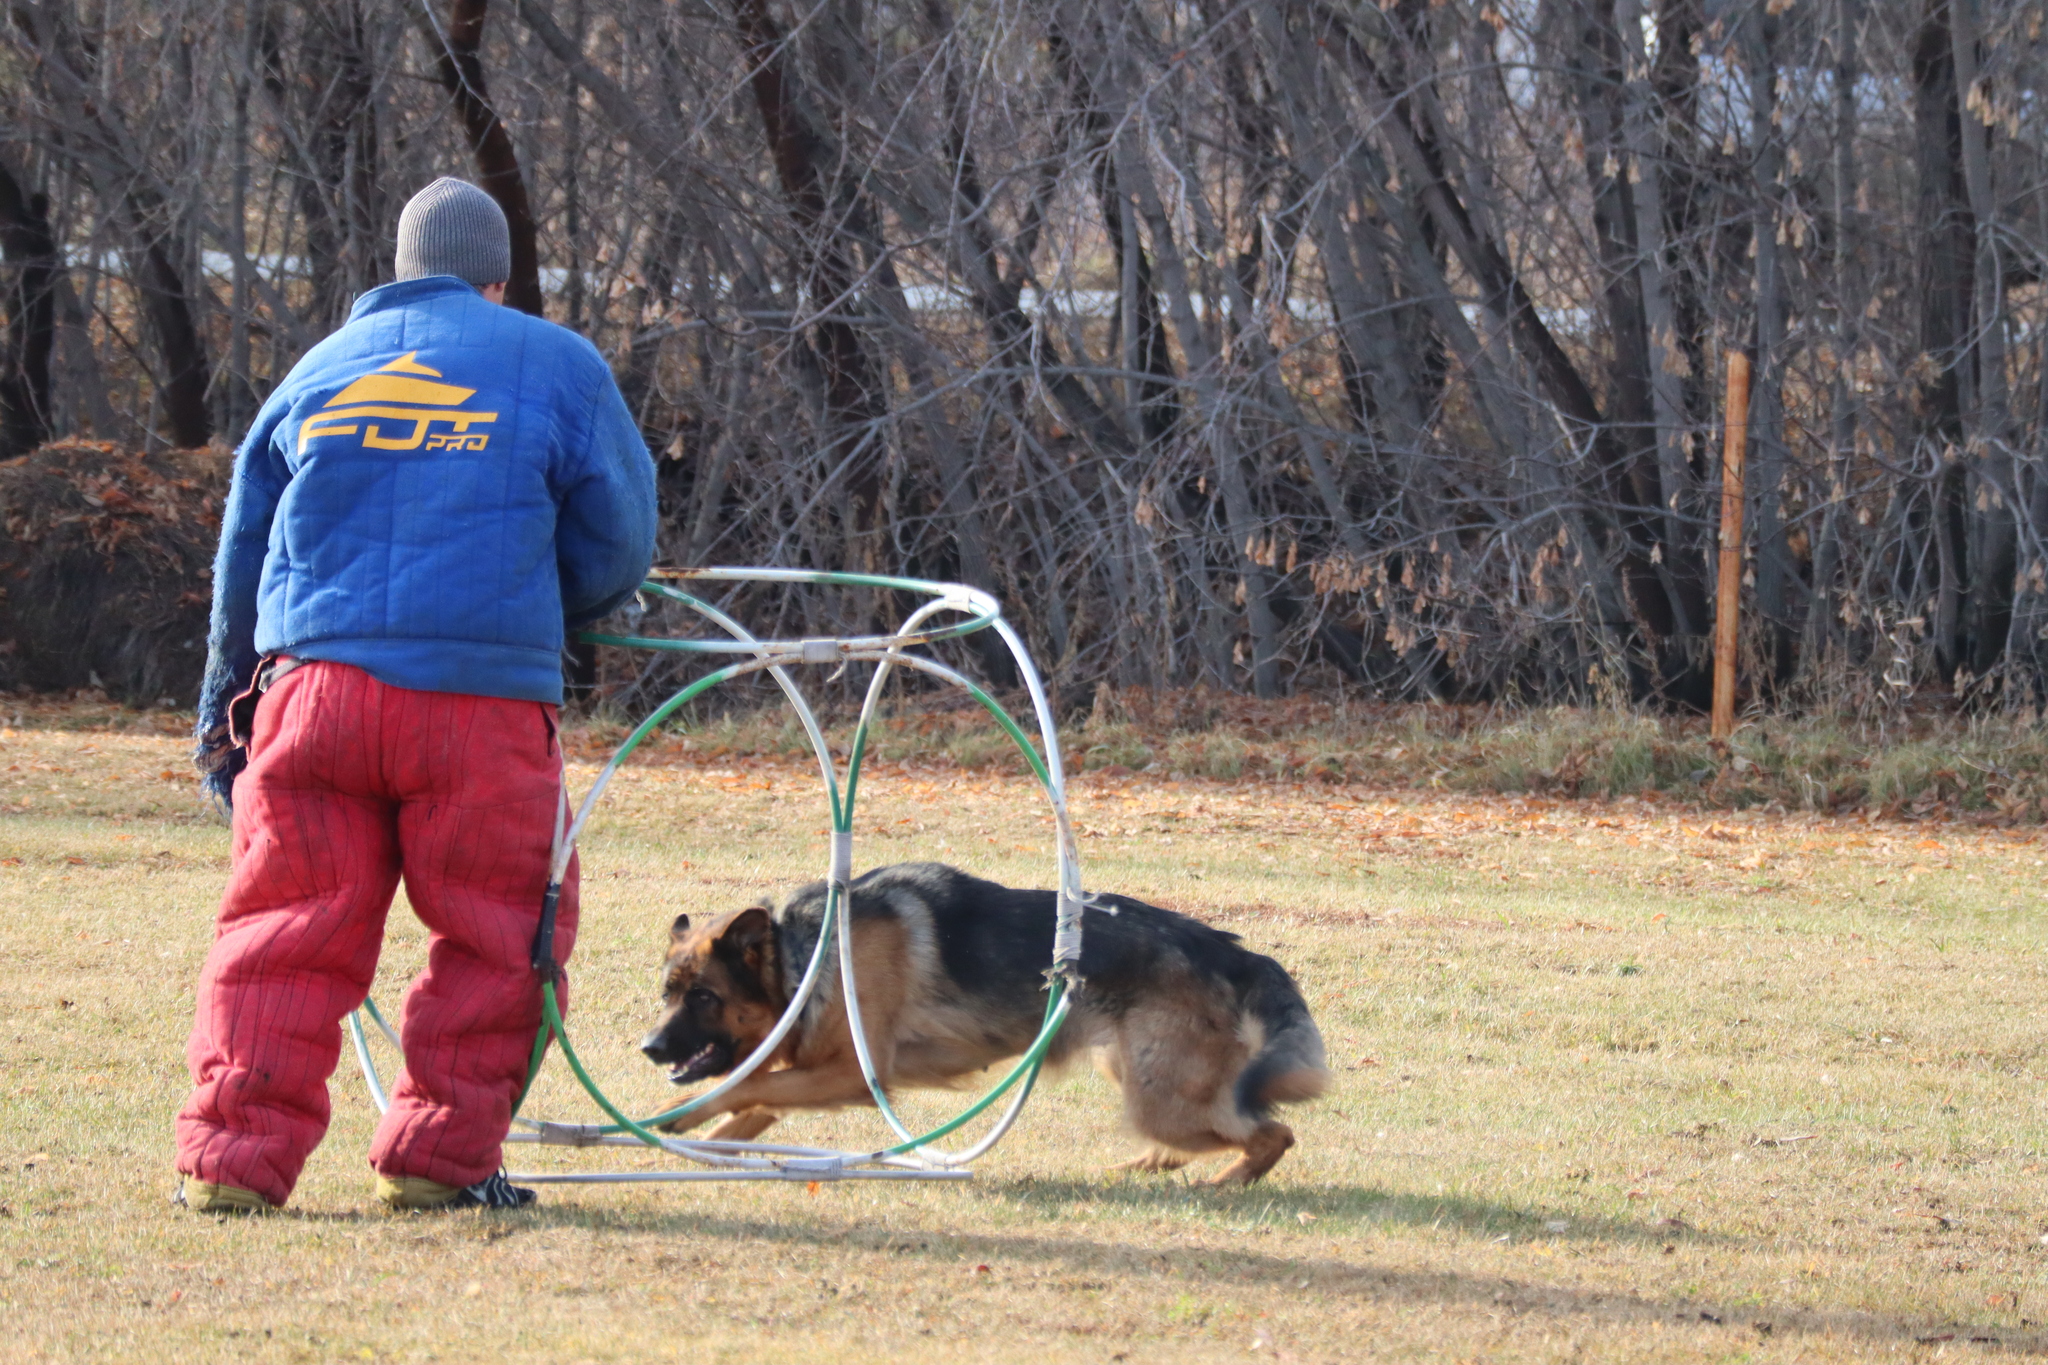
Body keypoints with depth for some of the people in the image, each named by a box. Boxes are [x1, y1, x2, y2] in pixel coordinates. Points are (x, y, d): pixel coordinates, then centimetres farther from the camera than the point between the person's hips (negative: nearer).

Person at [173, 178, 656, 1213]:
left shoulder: (322, 369, 20)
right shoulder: (557, 367, 11)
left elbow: (241, 559, 24)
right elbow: (616, 552, 11)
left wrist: (223, 717, 32)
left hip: (313, 685, 3)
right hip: (484, 696, -3)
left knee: (284, 931, 4)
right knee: (495, 938, 7)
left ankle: (234, 1156, -4)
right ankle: (440, 1155, 4)